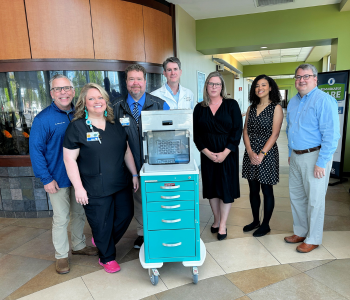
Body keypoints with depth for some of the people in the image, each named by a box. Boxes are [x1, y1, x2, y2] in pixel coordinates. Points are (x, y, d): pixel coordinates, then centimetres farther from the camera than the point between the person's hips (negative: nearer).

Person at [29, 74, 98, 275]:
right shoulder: (43, 119, -13)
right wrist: (46, 179, -15)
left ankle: (79, 245, 40)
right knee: (61, 218, 8)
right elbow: (36, 150, -12)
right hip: (59, 179, -5)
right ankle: (61, 255, 28)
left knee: (80, 213, 19)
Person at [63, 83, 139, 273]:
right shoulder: (77, 127, -8)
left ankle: (102, 242, 44)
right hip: (95, 190, -5)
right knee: (102, 225, 8)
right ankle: (107, 258, 36)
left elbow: (126, 152, 12)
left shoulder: (115, 125, 8)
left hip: (121, 185, 6)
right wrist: (78, 187, -13)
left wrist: (134, 174, 10)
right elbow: (69, 159, -9)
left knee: (126, 215, 16)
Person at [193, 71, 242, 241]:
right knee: (211, 187, 10)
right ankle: (216, 220, 27)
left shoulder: (231, 105, -1)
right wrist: (207, 152, -11)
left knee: (226, 187, 2)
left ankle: (223, 225, 14)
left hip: (228, 153, -2)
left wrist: (225, 153, -15)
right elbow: (196, 134, 2)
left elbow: (237, 131, -6)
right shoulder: (199, 108, 4)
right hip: (207, 155, 2)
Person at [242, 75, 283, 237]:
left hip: (267, 153, -5)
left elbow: (274, 134, -11)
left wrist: (261, 154, -17)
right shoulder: (251, 108, 11)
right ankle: (255, 221, 30)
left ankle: (265, 225, 22)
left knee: (267, 191, 6)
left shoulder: (276, 108, -4)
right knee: (253, 190, 14)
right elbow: (245, 131, 5)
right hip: (250, 153, 5)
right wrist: (250, 152, -8)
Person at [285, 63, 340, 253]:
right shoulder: (293, 102, 11)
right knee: (296, 196, 16)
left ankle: (313, 239, 22)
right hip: (296, 157, 8)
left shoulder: (324, 100, -14)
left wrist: (321, 163, -21)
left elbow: (331, 135, -20)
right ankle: (300, 232, 34)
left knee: (314, 200, 4)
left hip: (315, 156, -8)